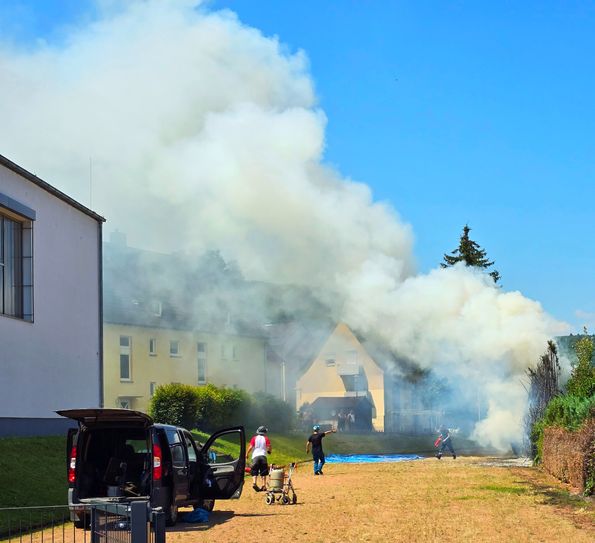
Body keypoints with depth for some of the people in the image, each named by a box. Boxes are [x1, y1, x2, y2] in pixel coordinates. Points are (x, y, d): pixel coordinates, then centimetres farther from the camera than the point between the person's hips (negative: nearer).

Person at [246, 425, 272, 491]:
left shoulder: (254, 438, 8)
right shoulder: (266, 438, 8)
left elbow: (250, 447, -2)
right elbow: (269, 447, -1)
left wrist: (246, 454, 8)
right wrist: (269, 451, 21)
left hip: (255, 456, 0)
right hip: (263, 456, 0)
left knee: (254, 472, 0)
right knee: (263, 473, 6)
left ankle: (254, 483, -22)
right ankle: (264, 485, 0)